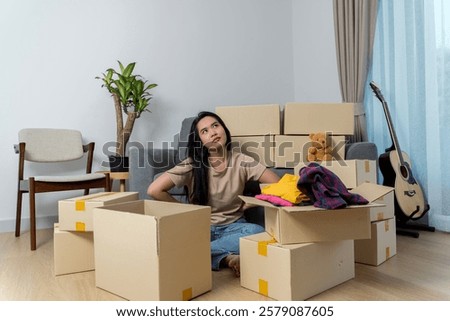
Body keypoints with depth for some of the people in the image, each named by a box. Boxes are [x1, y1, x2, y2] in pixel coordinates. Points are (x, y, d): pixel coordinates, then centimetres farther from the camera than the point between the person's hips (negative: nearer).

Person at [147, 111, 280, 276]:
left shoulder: (241, 161, -3)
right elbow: (154, 190, -13)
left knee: (258, 231, -34)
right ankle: (225, 258, -26)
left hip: (232, 227, 2)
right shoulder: (192, 164, -7)